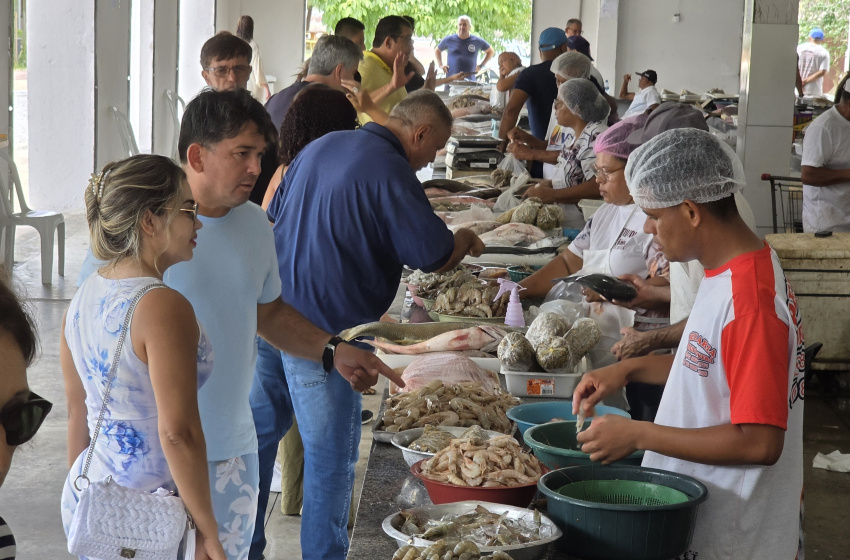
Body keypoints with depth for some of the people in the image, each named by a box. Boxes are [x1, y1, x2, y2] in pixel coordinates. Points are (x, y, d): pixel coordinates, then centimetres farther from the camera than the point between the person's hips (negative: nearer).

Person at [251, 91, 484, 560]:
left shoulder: (320, 147, 12)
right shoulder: (390, 171, -14)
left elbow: (275, 212, 25)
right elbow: (434, 255, -13)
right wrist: (464, 240, 8)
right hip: (322, 329, -8)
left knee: (260, 431, 17)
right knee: (330, 454, 5)